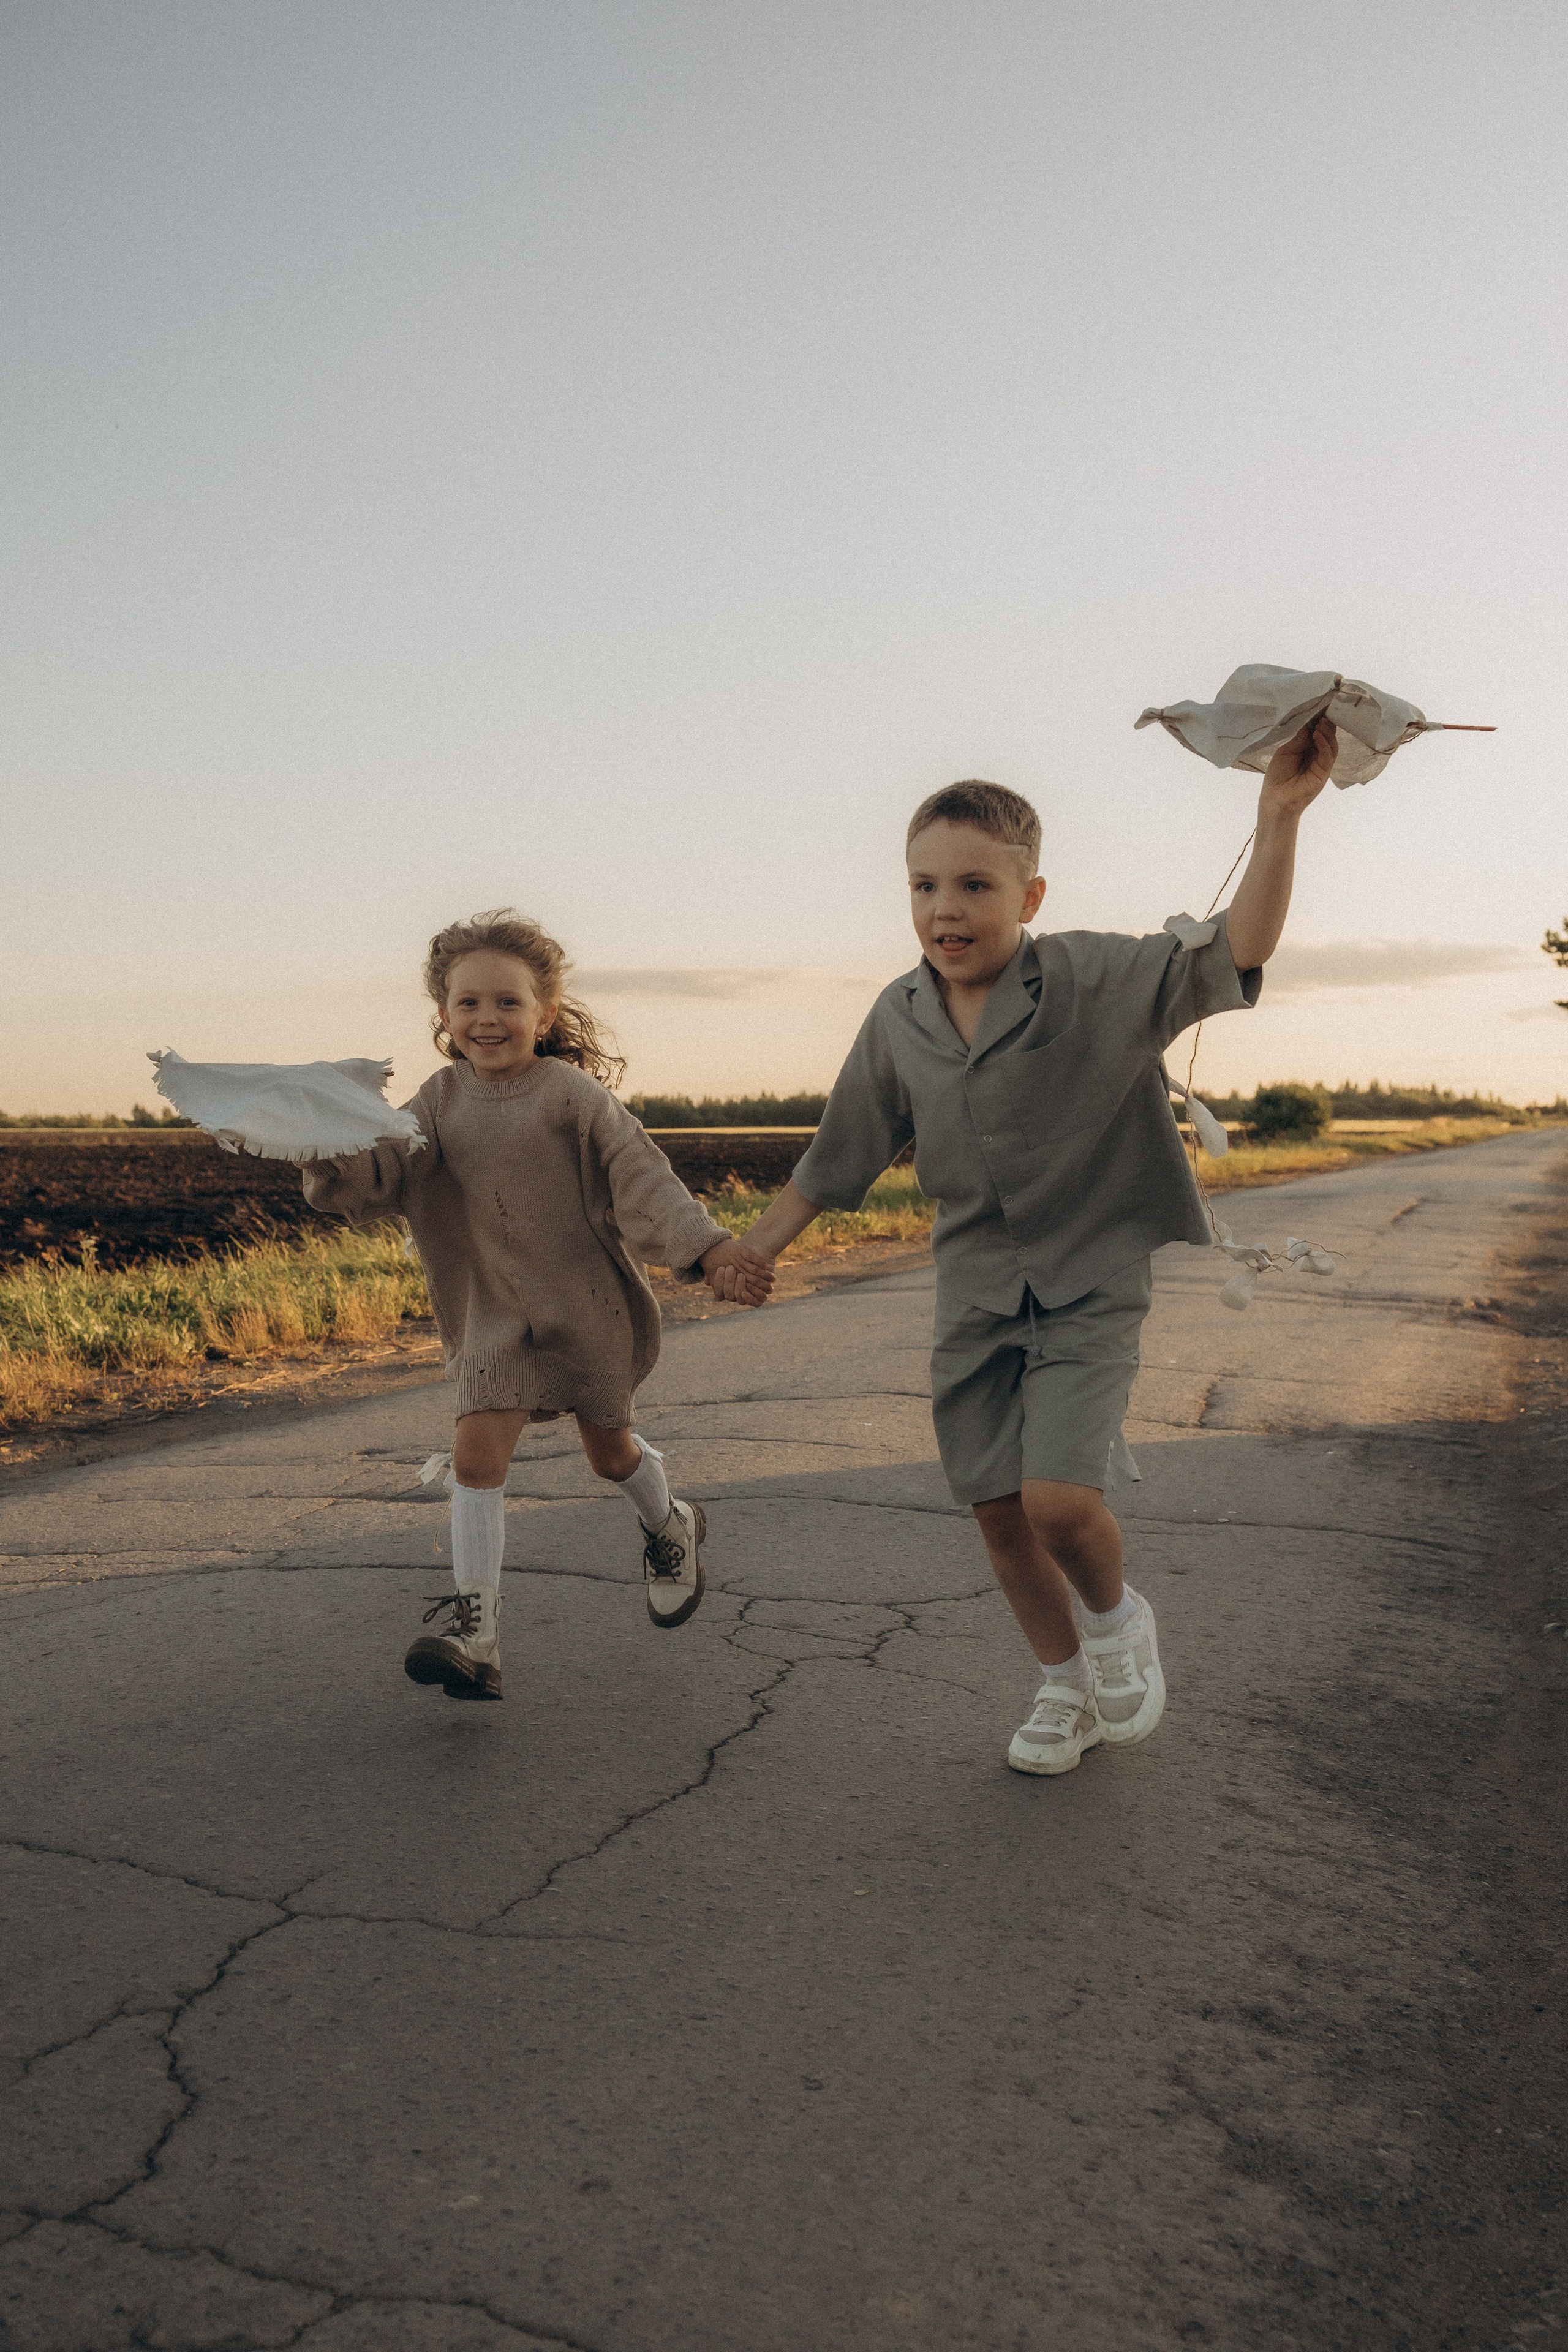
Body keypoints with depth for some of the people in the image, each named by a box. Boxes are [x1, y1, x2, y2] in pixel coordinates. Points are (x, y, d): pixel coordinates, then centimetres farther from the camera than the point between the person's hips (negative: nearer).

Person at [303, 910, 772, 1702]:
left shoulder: (571, 1092, -12)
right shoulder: (441, 1100, 0)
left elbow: (639, 1175, -16)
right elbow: (384, 1176, -10)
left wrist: (707, 1247, -26)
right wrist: (332, 1159, -32)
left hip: (589, 1304, -2)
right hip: (495, 1314, 3)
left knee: (608, 1446, 14)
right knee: (477, 1450, -12)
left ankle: (670, 1527, 46)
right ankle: (472, 1626, -8)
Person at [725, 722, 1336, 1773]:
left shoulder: (1095, 980, -14)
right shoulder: (899, 1019, -1)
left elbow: (1233, 955, -26)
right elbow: (840, 1161, 10)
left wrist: (1281, 816, -37)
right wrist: (752, 1254, 12)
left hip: (1088, 1291, -4)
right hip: (975, 1299, 4)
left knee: (1059, 1498, -18)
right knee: (999, 1514, 7)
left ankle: (1116, 1616, 18)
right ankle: (1069, 1689, 32)